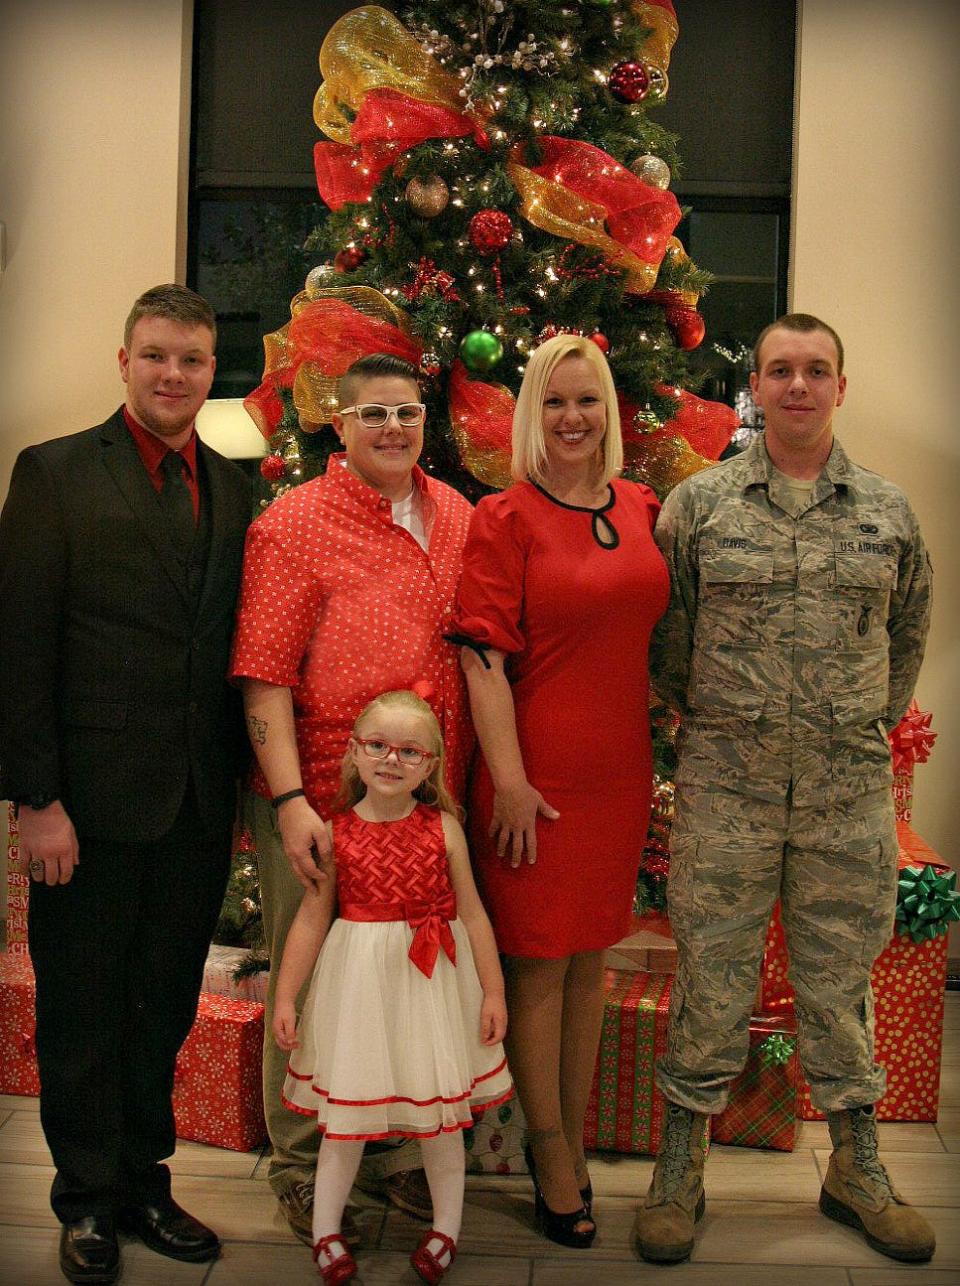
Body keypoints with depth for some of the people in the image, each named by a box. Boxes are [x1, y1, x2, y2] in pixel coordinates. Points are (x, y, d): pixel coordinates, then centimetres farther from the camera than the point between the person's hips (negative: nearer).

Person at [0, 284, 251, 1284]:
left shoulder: (233, 487, 9)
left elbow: (241, 641, 10)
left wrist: (245, 780, 3)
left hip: (201, 803, 4)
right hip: (93, 799, -4)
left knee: (165, 1005, 16)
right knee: (82, 1010, 11)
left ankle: (144, 1179, 33)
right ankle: (87, 1200, 28)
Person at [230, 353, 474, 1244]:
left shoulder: (458, 519, 10)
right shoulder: (292, 526, -6)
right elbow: (263, 676, -10)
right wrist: (290, 800, -18)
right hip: (323, 803, -5)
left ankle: (397, 1154, 34)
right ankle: (301, 1168, 26)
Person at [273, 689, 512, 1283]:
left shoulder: (443, 828, -4)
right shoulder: (336, 833, -5)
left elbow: (472, 912, 1)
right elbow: (311, 919, 0)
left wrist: (493, 990, 3)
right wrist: (285, 997, 1)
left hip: (432, 982, 1)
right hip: (357, 983, 0)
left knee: (440, 1109, 10)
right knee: (347, 1108, 8)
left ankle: (446, 1227, 30)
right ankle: (326, 1229, 27)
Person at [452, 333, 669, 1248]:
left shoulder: (641, 510, 8)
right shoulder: (505, 519, -7)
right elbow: (484, 656, -11)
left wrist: (659, 755, 13)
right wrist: (509, 780, -16)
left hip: (621, 769, 5)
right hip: (538, 772, -5)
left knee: (590, 959, 15)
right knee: (539, 964, 5)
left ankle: (575, 1145, 31)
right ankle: (551, 1158, 22)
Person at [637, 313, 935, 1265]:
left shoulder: (888, 511, 8)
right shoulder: (699, 503, 1)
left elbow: (908, 633, 18)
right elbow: (665, 634, 7)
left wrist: (872, 725, 15)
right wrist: (707, 719, 8)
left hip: (850, 787, 2)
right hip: (727, 782, -2)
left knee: (840, 973, 11)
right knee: (711, 972, 4)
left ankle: (855, 1168, 27)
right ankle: (679, 1167, 19)